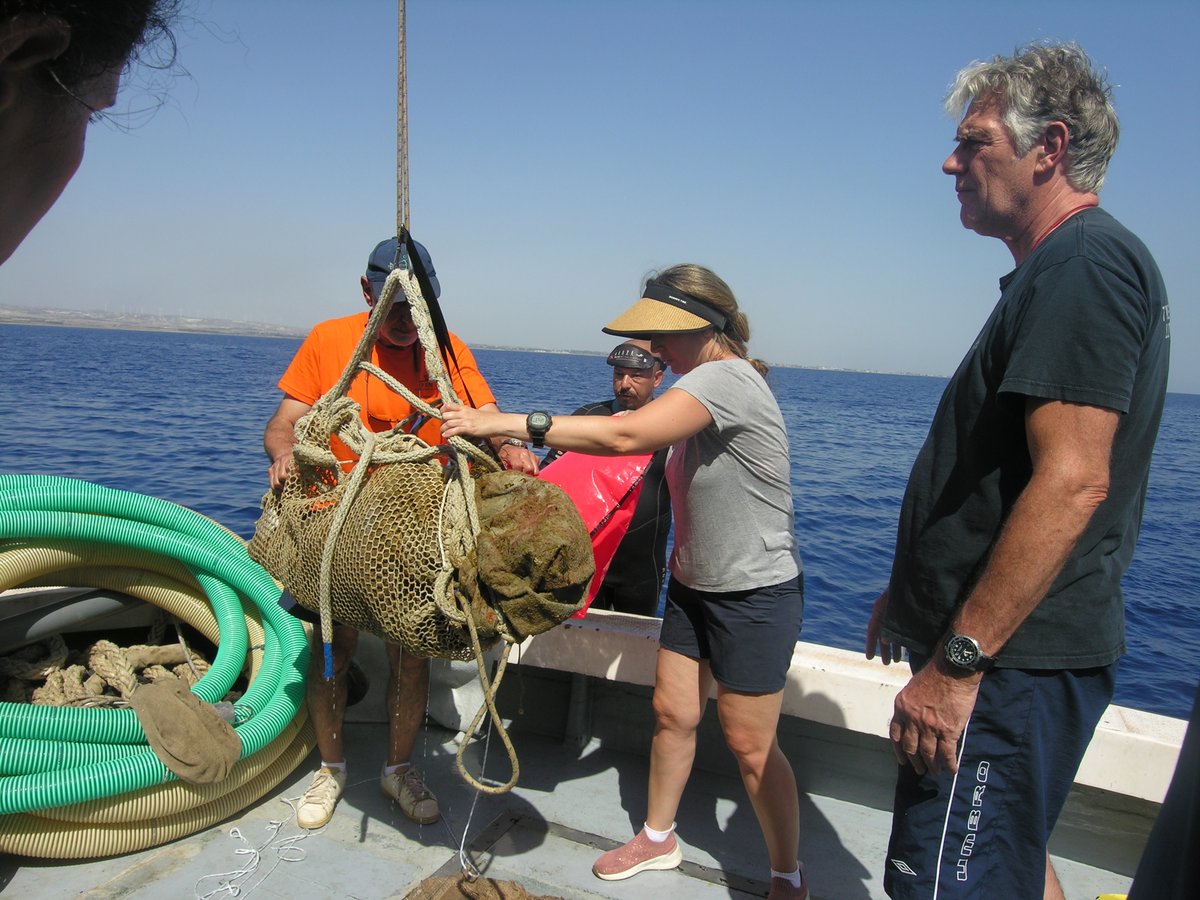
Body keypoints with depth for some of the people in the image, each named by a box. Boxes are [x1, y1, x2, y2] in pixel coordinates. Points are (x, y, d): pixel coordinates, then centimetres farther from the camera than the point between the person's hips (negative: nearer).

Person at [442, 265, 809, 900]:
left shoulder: (729, 377, -26)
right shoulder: (704, 385, 6)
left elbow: (626, 436, -37)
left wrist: (505, 424, -36)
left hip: (758, 597, -8)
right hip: (694, 586, 8)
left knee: (750, 745, 4)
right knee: (672, 714, 14)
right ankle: (657, 838, 36)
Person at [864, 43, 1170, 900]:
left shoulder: (1085, 262, -16)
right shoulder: (1063, 267, 17)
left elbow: (1071, 483, -26)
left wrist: (956, 662, -24)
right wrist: (915, 592, 22)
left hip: (1012, 661, -11)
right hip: (1018, 651, 11)